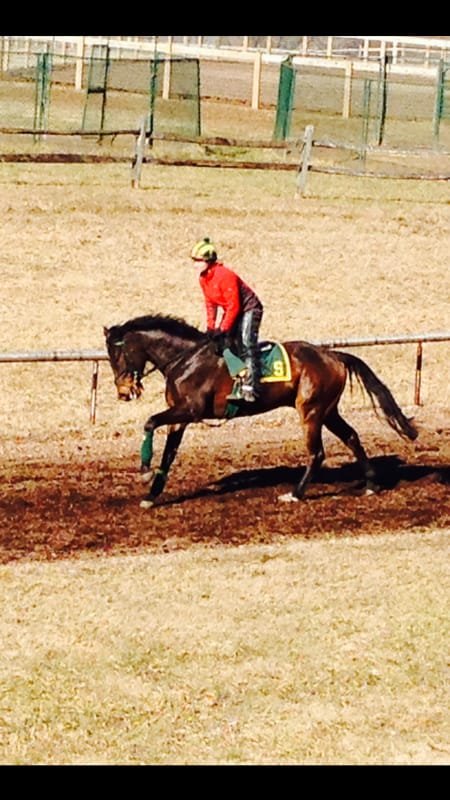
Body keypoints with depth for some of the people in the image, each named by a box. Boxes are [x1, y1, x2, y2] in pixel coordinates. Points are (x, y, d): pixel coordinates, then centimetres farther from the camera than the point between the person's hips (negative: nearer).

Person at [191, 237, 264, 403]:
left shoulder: (224, 275, -29)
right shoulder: (203, 278, -1)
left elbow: (233, 306, -27)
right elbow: (210, 304, 9)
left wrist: (223, 329, -25)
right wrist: (211, 327, 1)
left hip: (249, 308, -10)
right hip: (231, 310, 10)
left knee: (246, 344, -22)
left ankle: (250, 387, -28)